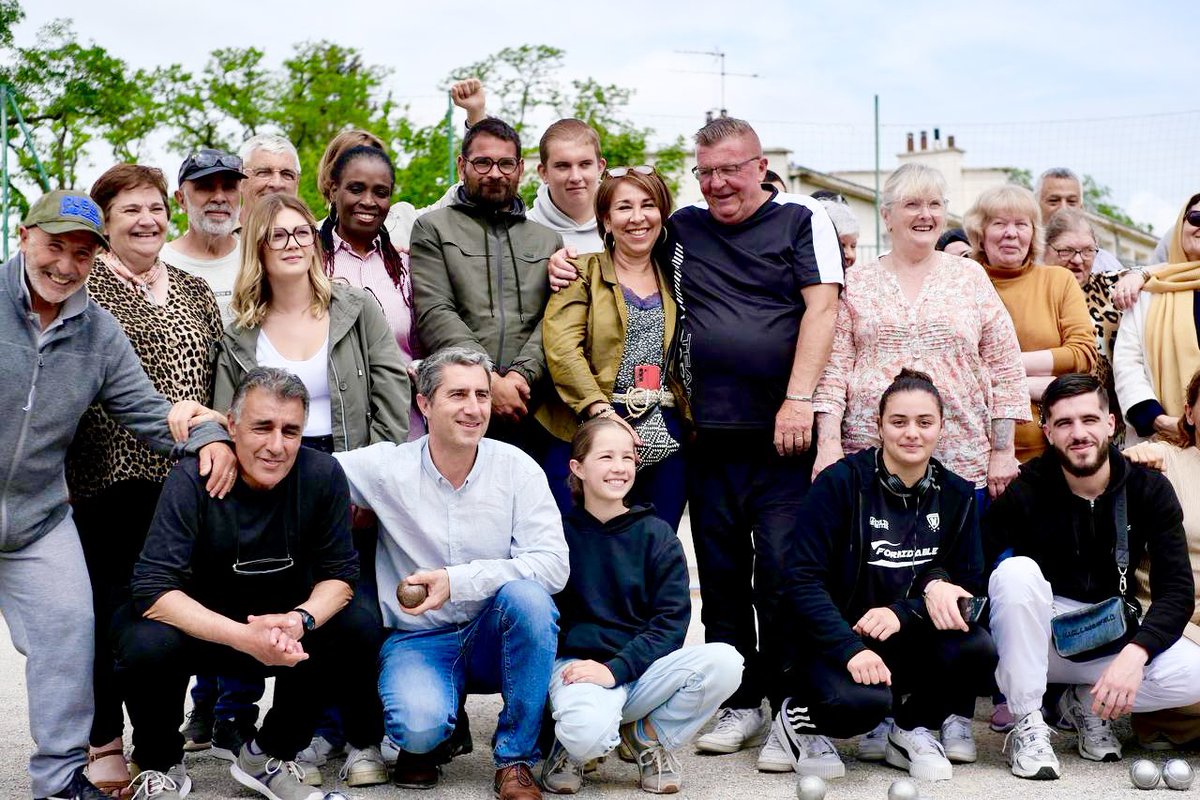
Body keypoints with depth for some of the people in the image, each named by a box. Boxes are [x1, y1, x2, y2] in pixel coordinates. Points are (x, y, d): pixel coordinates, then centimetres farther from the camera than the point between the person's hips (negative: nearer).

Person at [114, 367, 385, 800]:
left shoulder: (322, 474, -14)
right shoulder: (193, 479, -23)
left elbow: (339, 574, -7)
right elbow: (153, 590, -29)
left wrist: (299, 620, -30)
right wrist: (245, 638, -41)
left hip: (280, 622, 3)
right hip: (200, 628, -3)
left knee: (359, 629, -20)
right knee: (148, 644, -33)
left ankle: (269, 756, 0)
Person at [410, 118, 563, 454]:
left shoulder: (548, 240, 18)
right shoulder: (433, 229, 8)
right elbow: (435, 315, -5)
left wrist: (521, 374, -12)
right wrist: (490, 382, -14)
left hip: (528, 412, 3)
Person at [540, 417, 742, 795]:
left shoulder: (657, 535, 5)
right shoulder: (560, 532, 3)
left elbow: (671, 622, -3)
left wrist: (616, 669, -16)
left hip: (641, 666, 3)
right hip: (578, 663, -3)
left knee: (724, 662, -26)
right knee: (589, 732, -39)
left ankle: (648, 734, 0)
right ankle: (570, 745, 1)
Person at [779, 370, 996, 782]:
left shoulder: (956, 495, 3)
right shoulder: (840, 483, -11)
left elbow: (969, 584, 2)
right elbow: (803, 581, -14)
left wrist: (902, 613, -16)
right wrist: (851, 649, -27)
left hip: (909, 641, 4)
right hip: (837, 640, -4)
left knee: (977, 649, -26)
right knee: (862, 700, -36)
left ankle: (910, 727, 3)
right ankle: (801, 720, 1)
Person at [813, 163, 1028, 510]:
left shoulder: (970, 277, 10)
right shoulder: (855, 284, 9)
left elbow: (1006, 370, 8)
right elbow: (833, 369, 3)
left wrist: (1003, 451, 3)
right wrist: (829, 443, -8)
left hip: (964, 465, 1)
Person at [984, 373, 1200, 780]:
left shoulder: (1149, 489, -6)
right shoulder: (1023, 493, -12)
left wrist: (1135, 652, -28)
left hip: (1114, 635, 2)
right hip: (1042, 638, -2)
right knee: (1017, 571, -32)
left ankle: (1087, 704, 4)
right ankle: (1027, 727, -21)